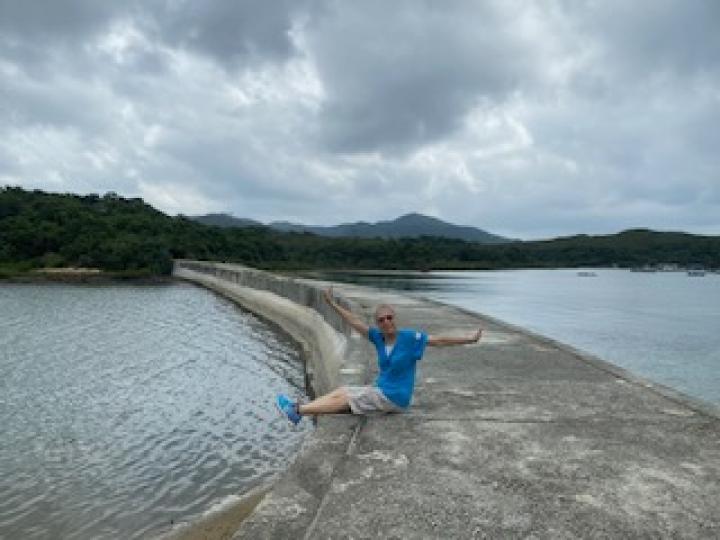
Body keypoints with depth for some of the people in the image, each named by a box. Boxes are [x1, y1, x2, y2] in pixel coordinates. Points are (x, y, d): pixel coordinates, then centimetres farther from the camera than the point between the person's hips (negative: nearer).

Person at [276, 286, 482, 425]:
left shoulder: (410, 338, -16)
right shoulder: (379, 337, 0)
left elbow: (439, 340, -12)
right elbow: (356, 323, 3)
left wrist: (469, 339, -12)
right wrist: (333, 304, 3)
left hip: (394, 398, -6)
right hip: (381, 391, 6)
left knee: (344, 398, -6)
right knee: (341, 390, 3)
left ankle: (298, 410, -2)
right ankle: (298, 409, -1)